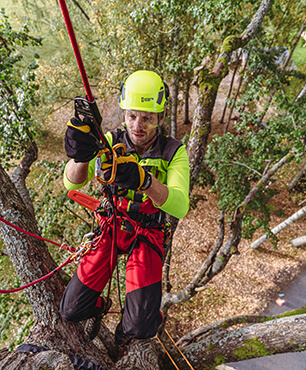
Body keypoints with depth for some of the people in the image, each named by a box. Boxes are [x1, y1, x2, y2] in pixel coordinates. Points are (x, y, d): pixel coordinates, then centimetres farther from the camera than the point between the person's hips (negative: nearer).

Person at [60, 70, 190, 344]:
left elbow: (180, 207, -30)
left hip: (147, 233, -1)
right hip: (110, 226, 2)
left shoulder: (174, 152, -15)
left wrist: (144, 180, -50)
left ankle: (129, 327, 27)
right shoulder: (112, 142, -11)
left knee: (141, 326, -12)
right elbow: (73, 183, -21)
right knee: (72, 310, 2)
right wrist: (81, 156, -44)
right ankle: (98, 307, 40)